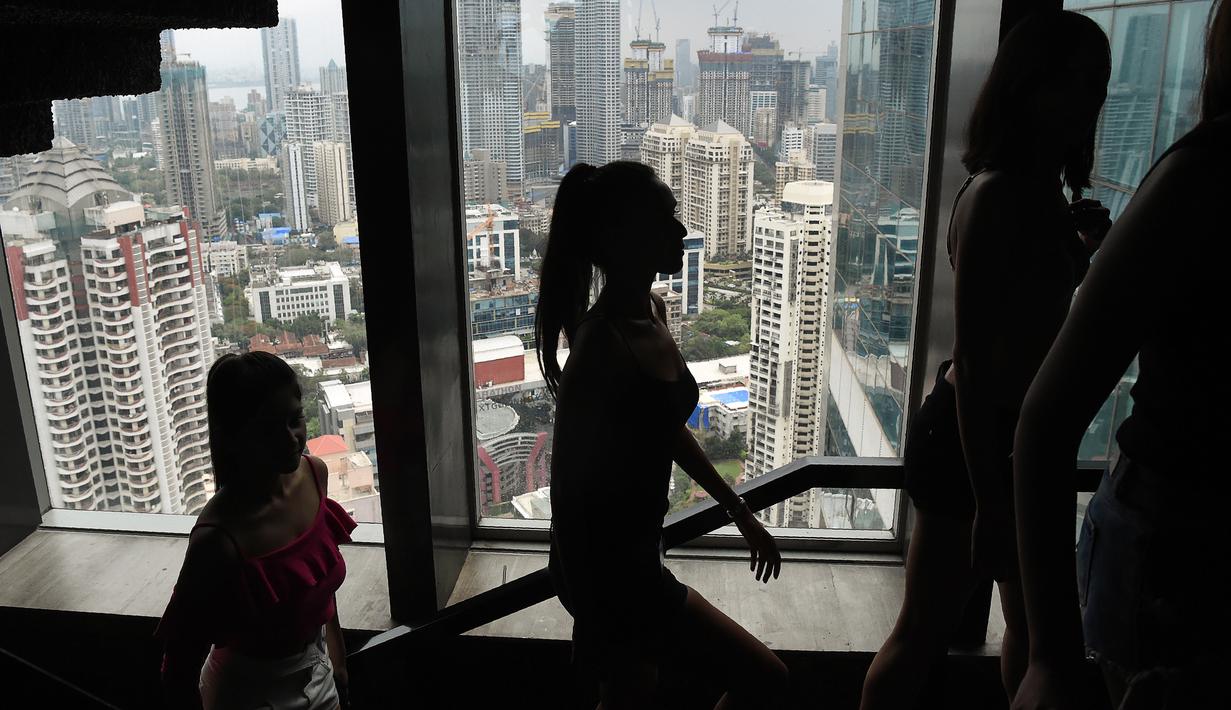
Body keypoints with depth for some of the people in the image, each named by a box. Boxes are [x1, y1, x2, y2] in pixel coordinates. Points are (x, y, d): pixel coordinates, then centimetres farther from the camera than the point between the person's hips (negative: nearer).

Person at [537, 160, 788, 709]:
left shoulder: (653, 313, 1)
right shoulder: (600, 346, -27)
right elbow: (569, 489, -23)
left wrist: (737, 509, 20)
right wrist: (595, 621, -17)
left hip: (636, 552, 9)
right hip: (606, 566, -8)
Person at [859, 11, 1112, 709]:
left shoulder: (1046, 191, 8)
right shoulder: (997, 195, -20)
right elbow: (973, 359, -24)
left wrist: (1086, 247, 4)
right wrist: (988, 498, -23)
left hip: (1018, 438, 10)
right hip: (970, 440, -9)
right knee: (924, 635, 6)